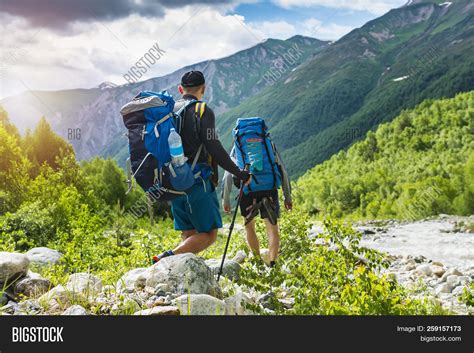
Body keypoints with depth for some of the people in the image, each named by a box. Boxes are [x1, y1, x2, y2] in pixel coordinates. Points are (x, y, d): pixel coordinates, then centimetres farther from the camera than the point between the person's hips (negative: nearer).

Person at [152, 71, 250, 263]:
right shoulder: (202, 111, -7)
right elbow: (214, 148, -15)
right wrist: (239, 173, -7)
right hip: (197, 182, -7)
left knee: (189, 235, 12)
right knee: (208, 235, -4)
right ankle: (168, 258, -22)